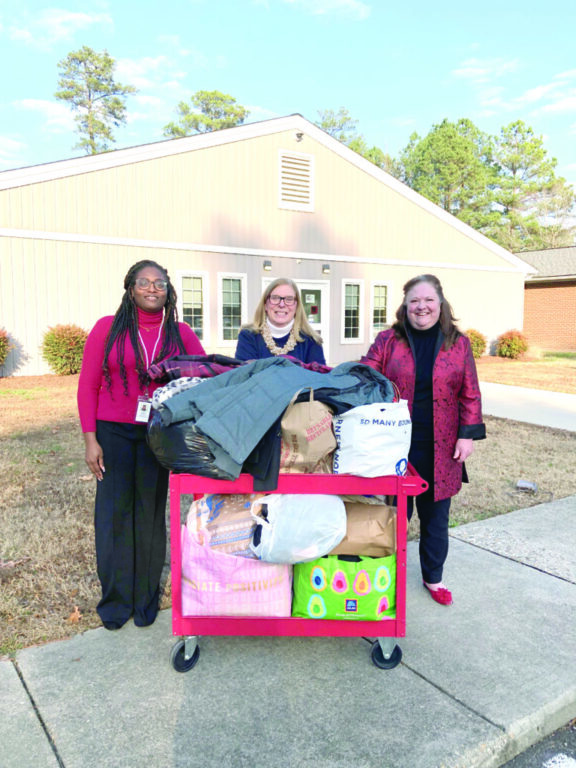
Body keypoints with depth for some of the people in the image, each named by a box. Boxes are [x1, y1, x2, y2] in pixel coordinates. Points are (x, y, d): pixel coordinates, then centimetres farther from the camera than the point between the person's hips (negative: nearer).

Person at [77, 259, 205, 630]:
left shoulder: (181, 334, 3)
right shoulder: (108, 328, 0)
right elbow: (88, 386, 1)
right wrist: (91, 439, -4)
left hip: (159, 435, 1)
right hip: (113, 433, -1)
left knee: (151, 514, 9)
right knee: (114, 514, 4)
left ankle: (146, 598, 27)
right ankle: (114, 600, 23)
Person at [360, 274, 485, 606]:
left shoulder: (459, 343, 5)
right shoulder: (387, 341, 2)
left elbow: (470, 394, 5)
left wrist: (468, 435, -2)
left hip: (440, 450, 1)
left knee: (435, 517, 14)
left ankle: (434, 578, 35)